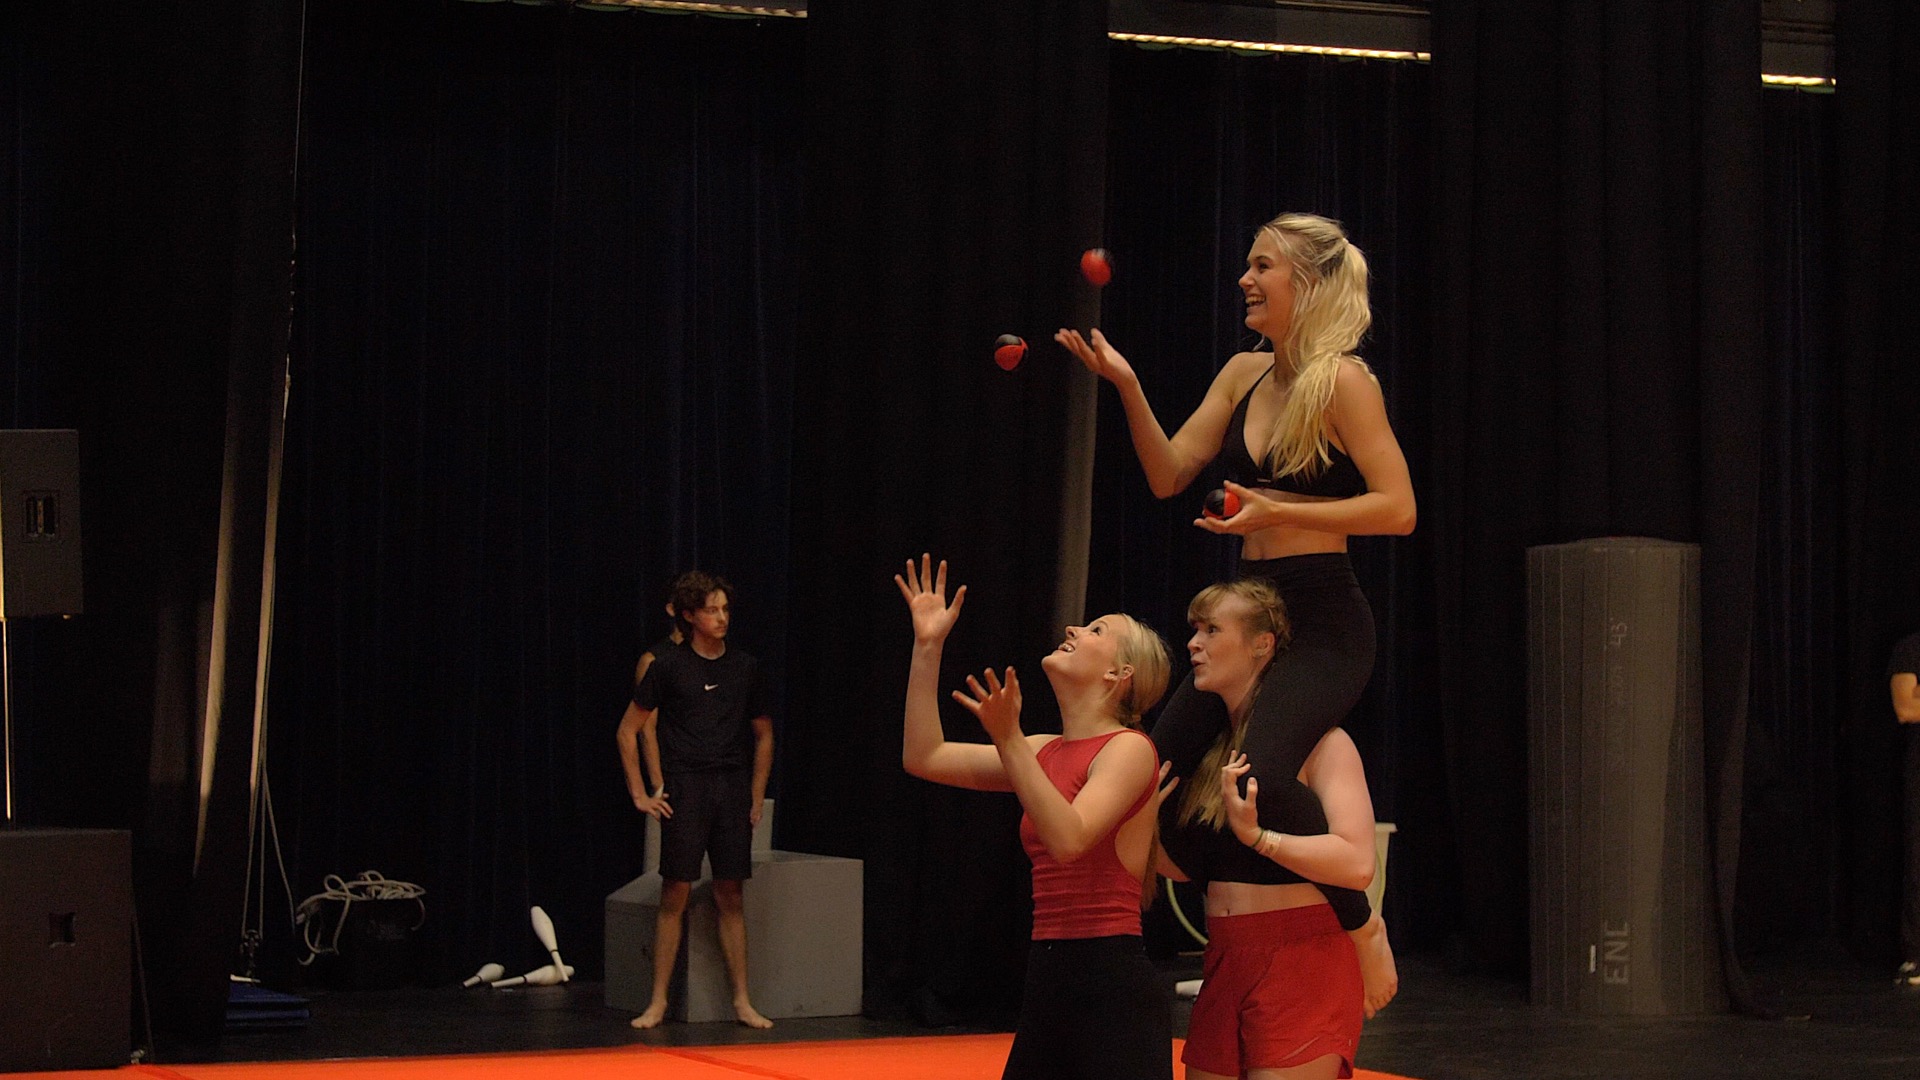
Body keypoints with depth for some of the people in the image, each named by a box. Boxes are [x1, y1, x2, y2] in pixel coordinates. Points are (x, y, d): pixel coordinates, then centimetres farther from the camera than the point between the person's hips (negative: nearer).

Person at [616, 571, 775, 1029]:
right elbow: (629, 730, 6)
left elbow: (763, 734, 21)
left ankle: (742, 1001, 8)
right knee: (675, 895, -5)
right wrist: (640, 793, 2)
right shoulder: (668, 667, 1)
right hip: (684, 789, -3)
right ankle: (658, 1001, 0)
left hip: (733, 789, 3)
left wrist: (756, 796, 14)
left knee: (731, 897, 4)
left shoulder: (745, 668, 10)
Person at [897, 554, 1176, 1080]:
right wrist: (928, 647, 10)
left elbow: (1069, 838, -23)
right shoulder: (1047, 751, 14)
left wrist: (1009, 742, -28)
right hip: (1046, 984, 7)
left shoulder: (1129, 748, -7)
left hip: (1115, 993, -7)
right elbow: (925, 757, 14)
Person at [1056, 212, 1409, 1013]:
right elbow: (1168, 474, 11)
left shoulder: (1342, 382, -9)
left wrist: (1279, 513, -19)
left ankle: (1359, 922, -9)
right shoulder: (1244, 375, 11)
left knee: (1260, 772, -30)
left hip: (1323, 623, -8)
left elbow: (1396, 509, -14)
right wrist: (1127, 388, -1)